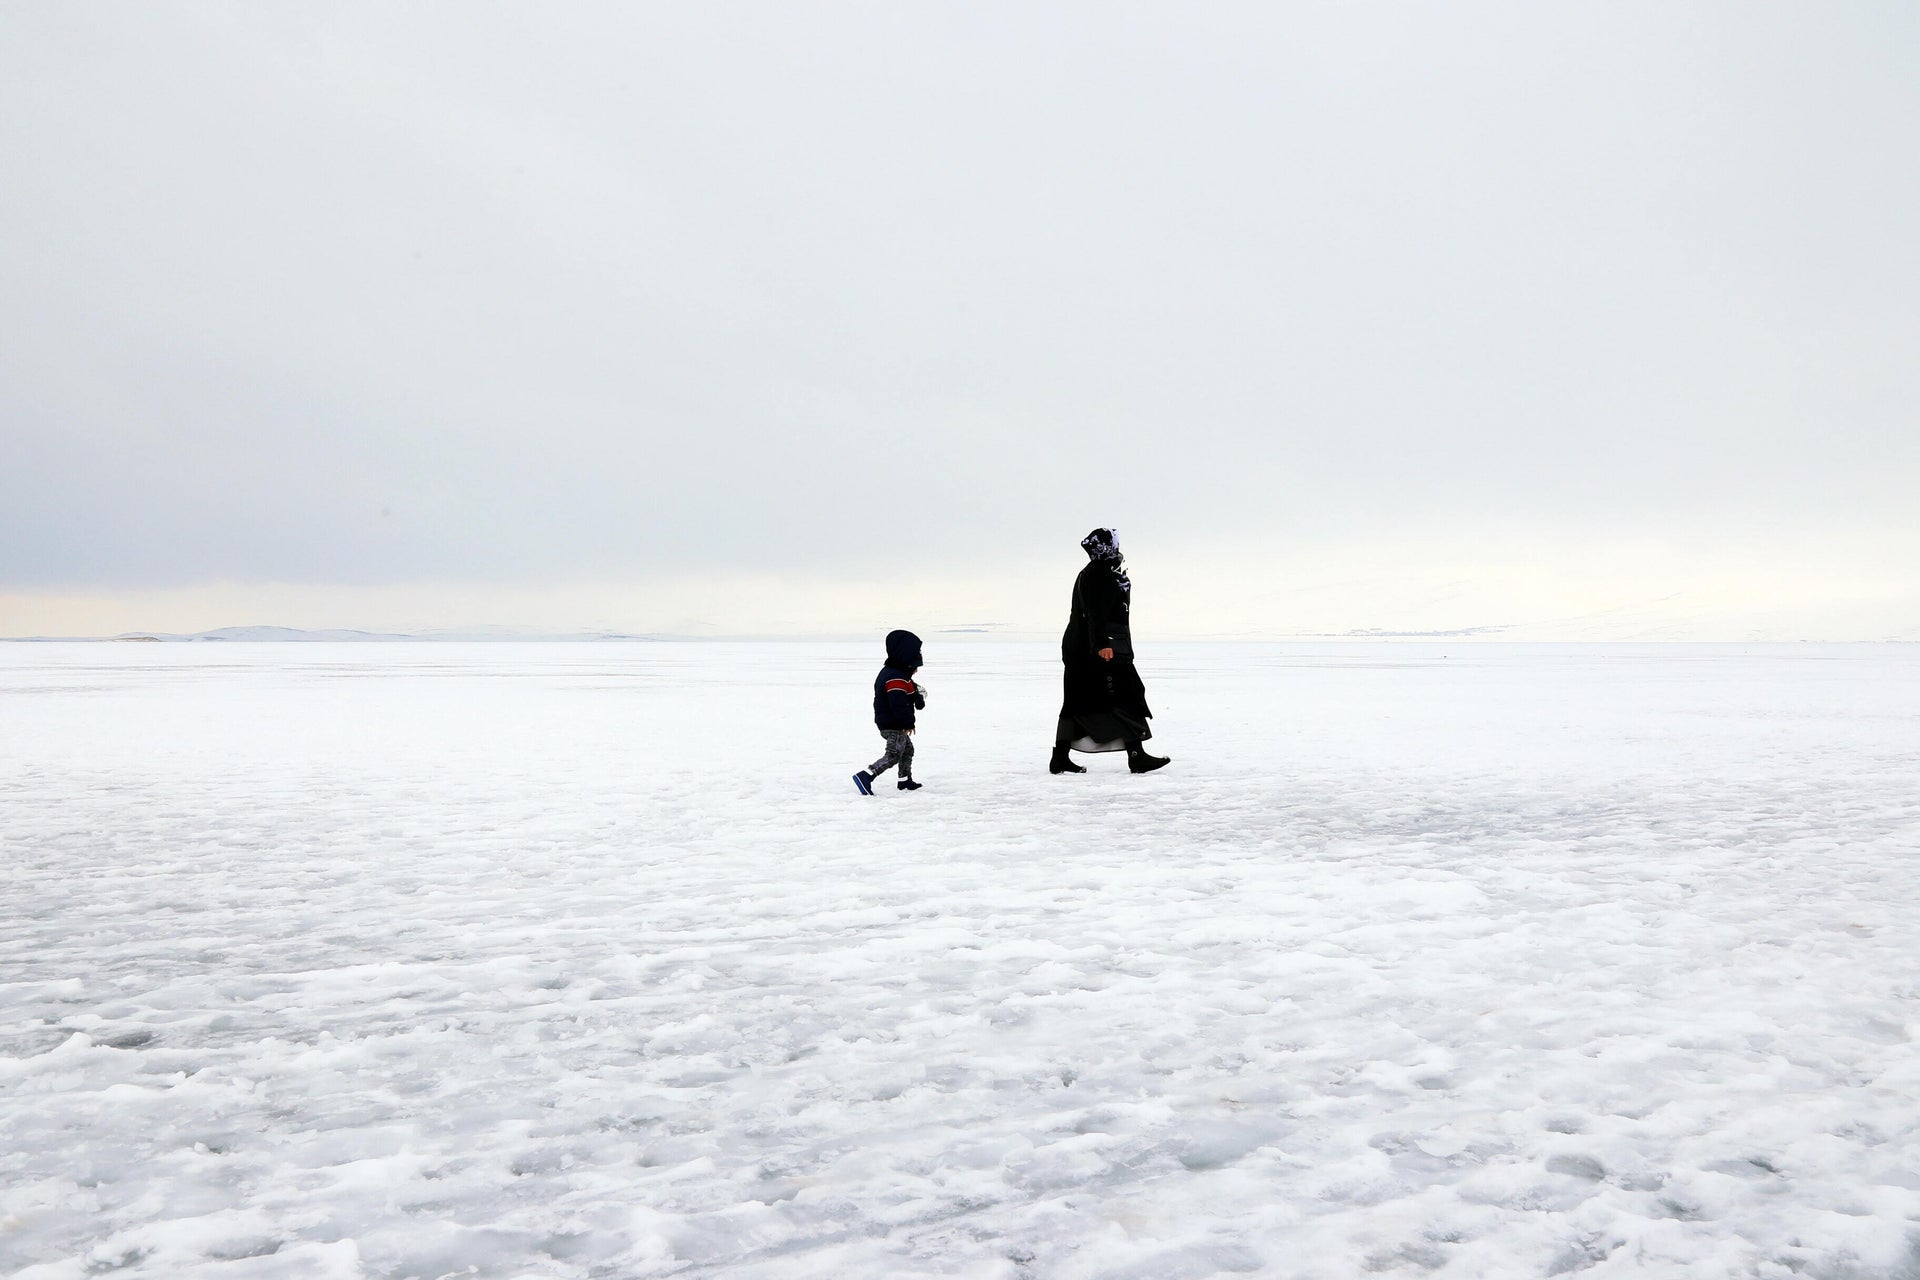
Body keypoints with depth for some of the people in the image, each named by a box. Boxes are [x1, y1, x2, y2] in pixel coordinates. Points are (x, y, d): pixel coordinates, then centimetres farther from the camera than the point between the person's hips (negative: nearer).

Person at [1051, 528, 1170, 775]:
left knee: (1078, 703, 11)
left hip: (1078, 651, 11)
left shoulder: (1088, 574, 19)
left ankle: (1060, 759, 11)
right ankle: (1137, 756, -7)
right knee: (1126, 697, -6)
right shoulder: (1101, 577, -13)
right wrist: (1102, 644, -34)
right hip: (1103, 652, -10)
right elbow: (1096, 614, -25)